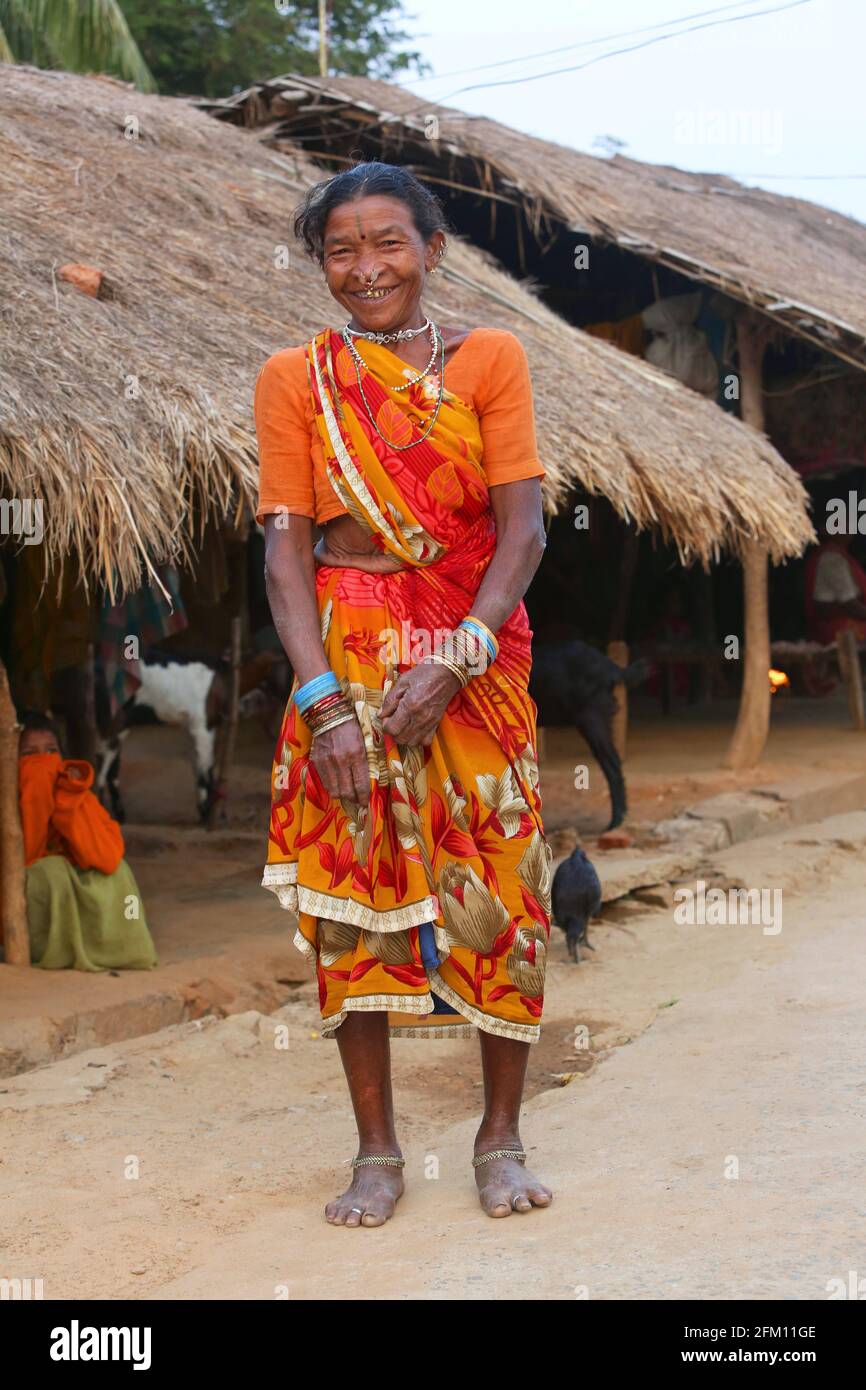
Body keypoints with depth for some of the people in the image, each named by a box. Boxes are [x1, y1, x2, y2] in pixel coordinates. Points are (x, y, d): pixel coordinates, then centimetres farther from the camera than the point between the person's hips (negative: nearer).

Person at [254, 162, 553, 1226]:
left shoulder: (488, 359, 3)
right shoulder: (293, 378, 5)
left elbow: (522, 529, -4)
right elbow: (286, 544, -2)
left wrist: (454, 661, -17)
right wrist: (322, 699, -14)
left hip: (474, 658, 0)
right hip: (346, 658, 1)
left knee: (497, 888, -1)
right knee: (349, 891, 0)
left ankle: (501, 1138, 13)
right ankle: (376, 1150, 11)